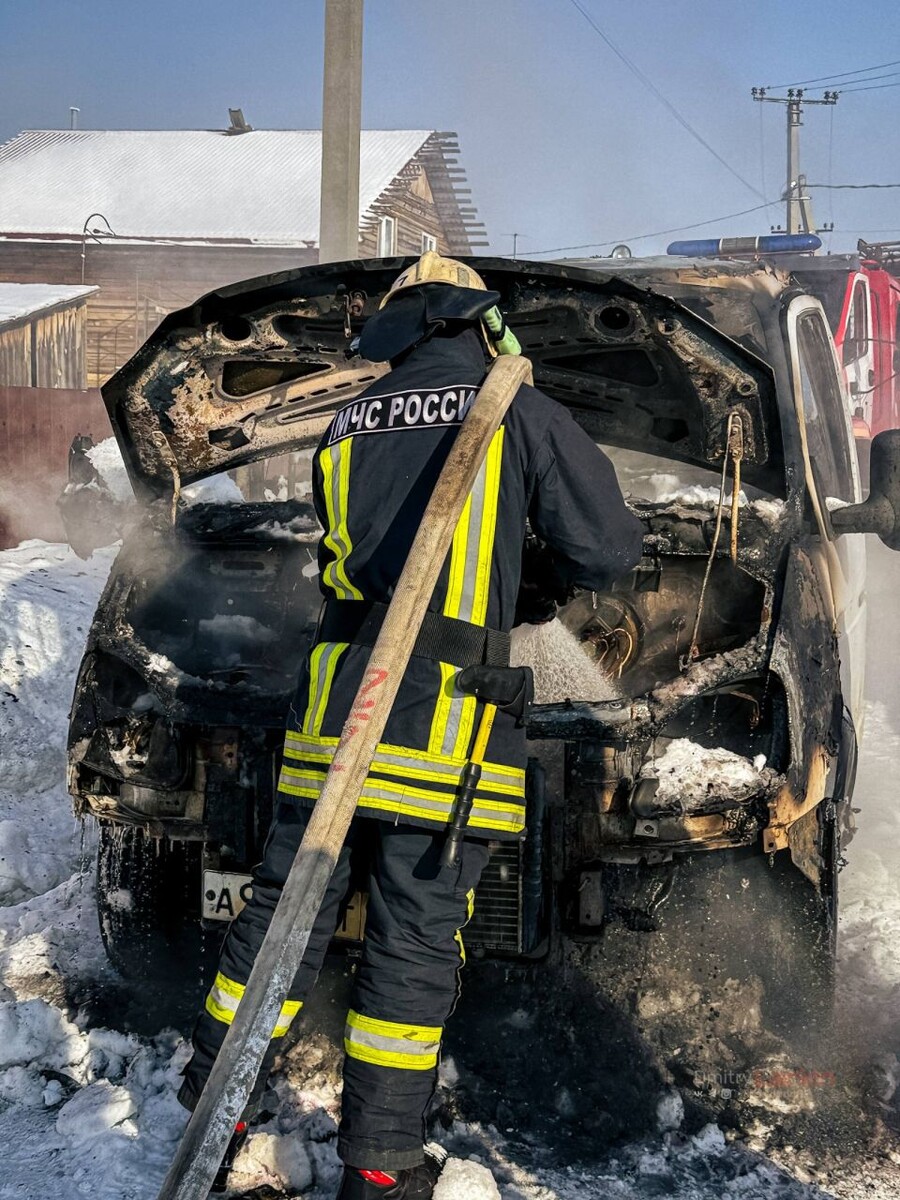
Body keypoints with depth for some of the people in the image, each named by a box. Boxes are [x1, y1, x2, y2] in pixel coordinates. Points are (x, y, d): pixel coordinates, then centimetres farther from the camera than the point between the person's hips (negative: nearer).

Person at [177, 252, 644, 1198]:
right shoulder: (520, 414, 2)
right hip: (445, 727, -4)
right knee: (414, 942, 6)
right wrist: (554, 582, 23)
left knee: (284, 912, 14)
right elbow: (608, 547, 1)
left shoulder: (346, 426, 16)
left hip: (330, 710, 4)